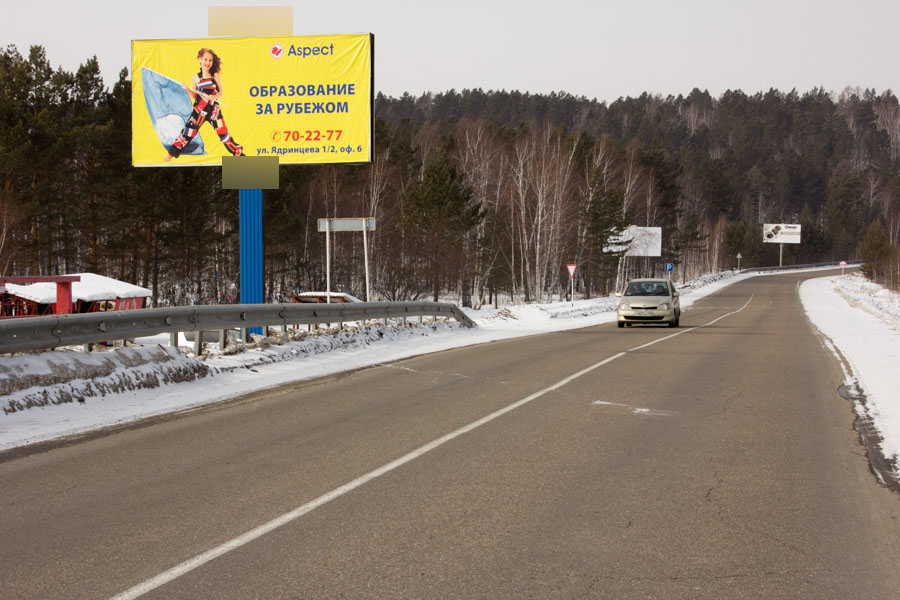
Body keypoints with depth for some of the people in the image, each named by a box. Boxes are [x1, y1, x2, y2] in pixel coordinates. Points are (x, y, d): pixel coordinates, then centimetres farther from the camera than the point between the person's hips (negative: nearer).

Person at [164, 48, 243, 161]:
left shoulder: (215, 76, 1)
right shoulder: (196, 78, 4)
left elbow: (220, 93, 4)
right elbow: (194, 97, 8)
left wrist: (214, 96, -17)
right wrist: (187, 89, -9)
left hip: (213, 109, -1)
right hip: (199, 109, 1)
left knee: (223, 132, -1)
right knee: (188, 130, -4)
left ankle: (238, 152, 13)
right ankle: (172, 154, 3)